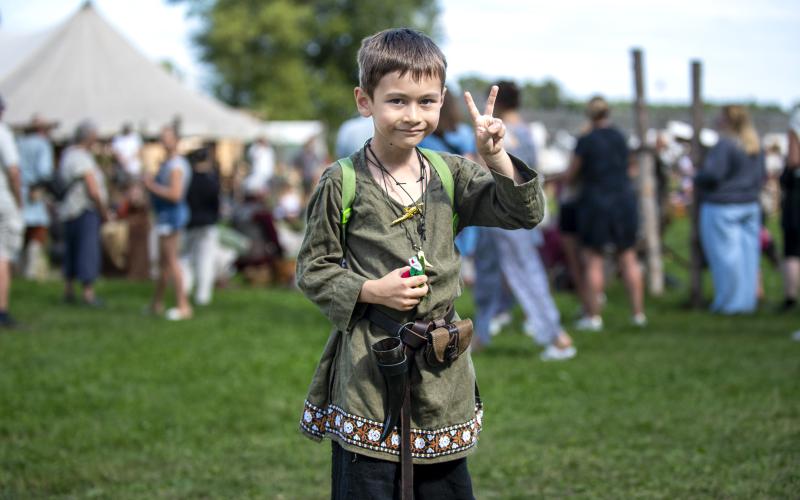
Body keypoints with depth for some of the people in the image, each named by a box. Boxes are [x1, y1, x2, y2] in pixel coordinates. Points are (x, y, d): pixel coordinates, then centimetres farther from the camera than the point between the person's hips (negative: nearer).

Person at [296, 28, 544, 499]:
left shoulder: (450, 174, 4)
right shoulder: (342, 182, -6)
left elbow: (524, 213, 1)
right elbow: (313, 269, -1)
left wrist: (497, 157, -13)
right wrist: (371, 291, -14)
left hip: (443, 369, 4)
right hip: (368, 364, -4)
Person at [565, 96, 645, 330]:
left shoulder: (586, 141, -11)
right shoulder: (620, 137, 5)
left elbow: (570, 176, -4)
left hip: (596, 202, -5)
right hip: (624, 199, 5)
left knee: (593, 260, 1)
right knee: (628, 258, 10)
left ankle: (593, 316, 0)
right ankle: (638, 312, 11)